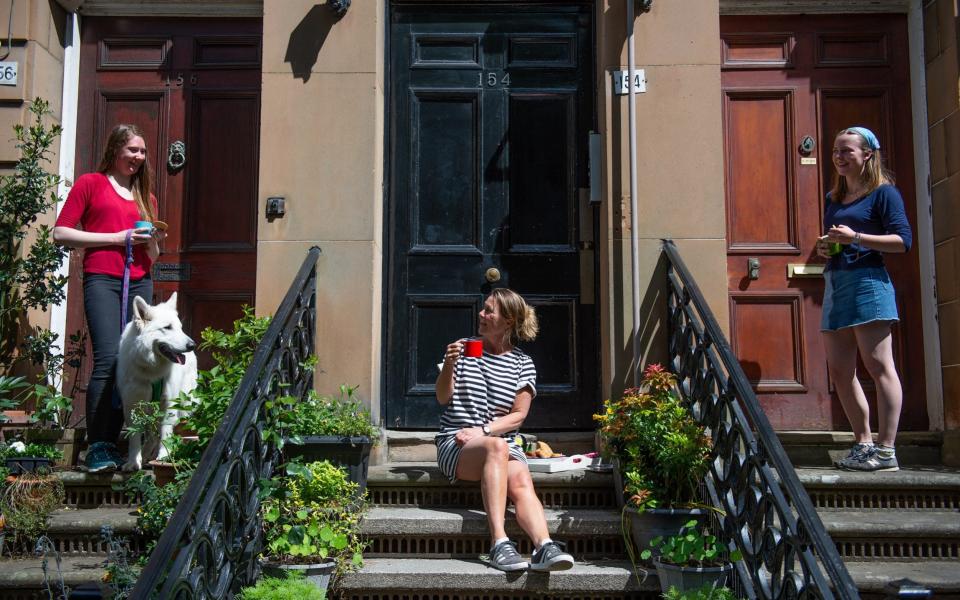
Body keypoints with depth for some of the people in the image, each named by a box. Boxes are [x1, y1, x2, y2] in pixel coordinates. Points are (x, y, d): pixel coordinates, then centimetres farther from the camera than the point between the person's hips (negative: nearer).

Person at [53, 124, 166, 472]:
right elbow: (61, 233, 0)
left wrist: (154, 241, 4)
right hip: (102, 280, -5)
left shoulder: (146, 198, 22)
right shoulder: (91, 183, 9)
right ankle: (96, 447, -16)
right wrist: (117, 238, -5)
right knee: (109, 359, -18)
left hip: (140, 284, 5)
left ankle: (111, 444, 1)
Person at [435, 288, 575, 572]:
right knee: (497, 447, -36)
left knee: (522, 481, -32)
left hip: (504, 445, 2)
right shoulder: (464, 350, 12)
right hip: (456, 445, -2)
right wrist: (449, 364, -10)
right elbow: (443, 397, 9)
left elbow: (518, 415, 2)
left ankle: (544, 547, -52)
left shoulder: (523, 364, 9)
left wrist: (483, 431, -13)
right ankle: (499, 543, -47)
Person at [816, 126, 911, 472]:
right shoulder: (833, 198, 20)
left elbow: (903, 240, -9)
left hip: (867, 280, -8)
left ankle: (886, 451, -6)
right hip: (836, 284, 8)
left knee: (878, 365, -8)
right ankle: (864, 444, 15)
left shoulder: (882, 192, -1)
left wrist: (855, 238, -17)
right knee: (839, 371, 6)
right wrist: (824, 248, 7)